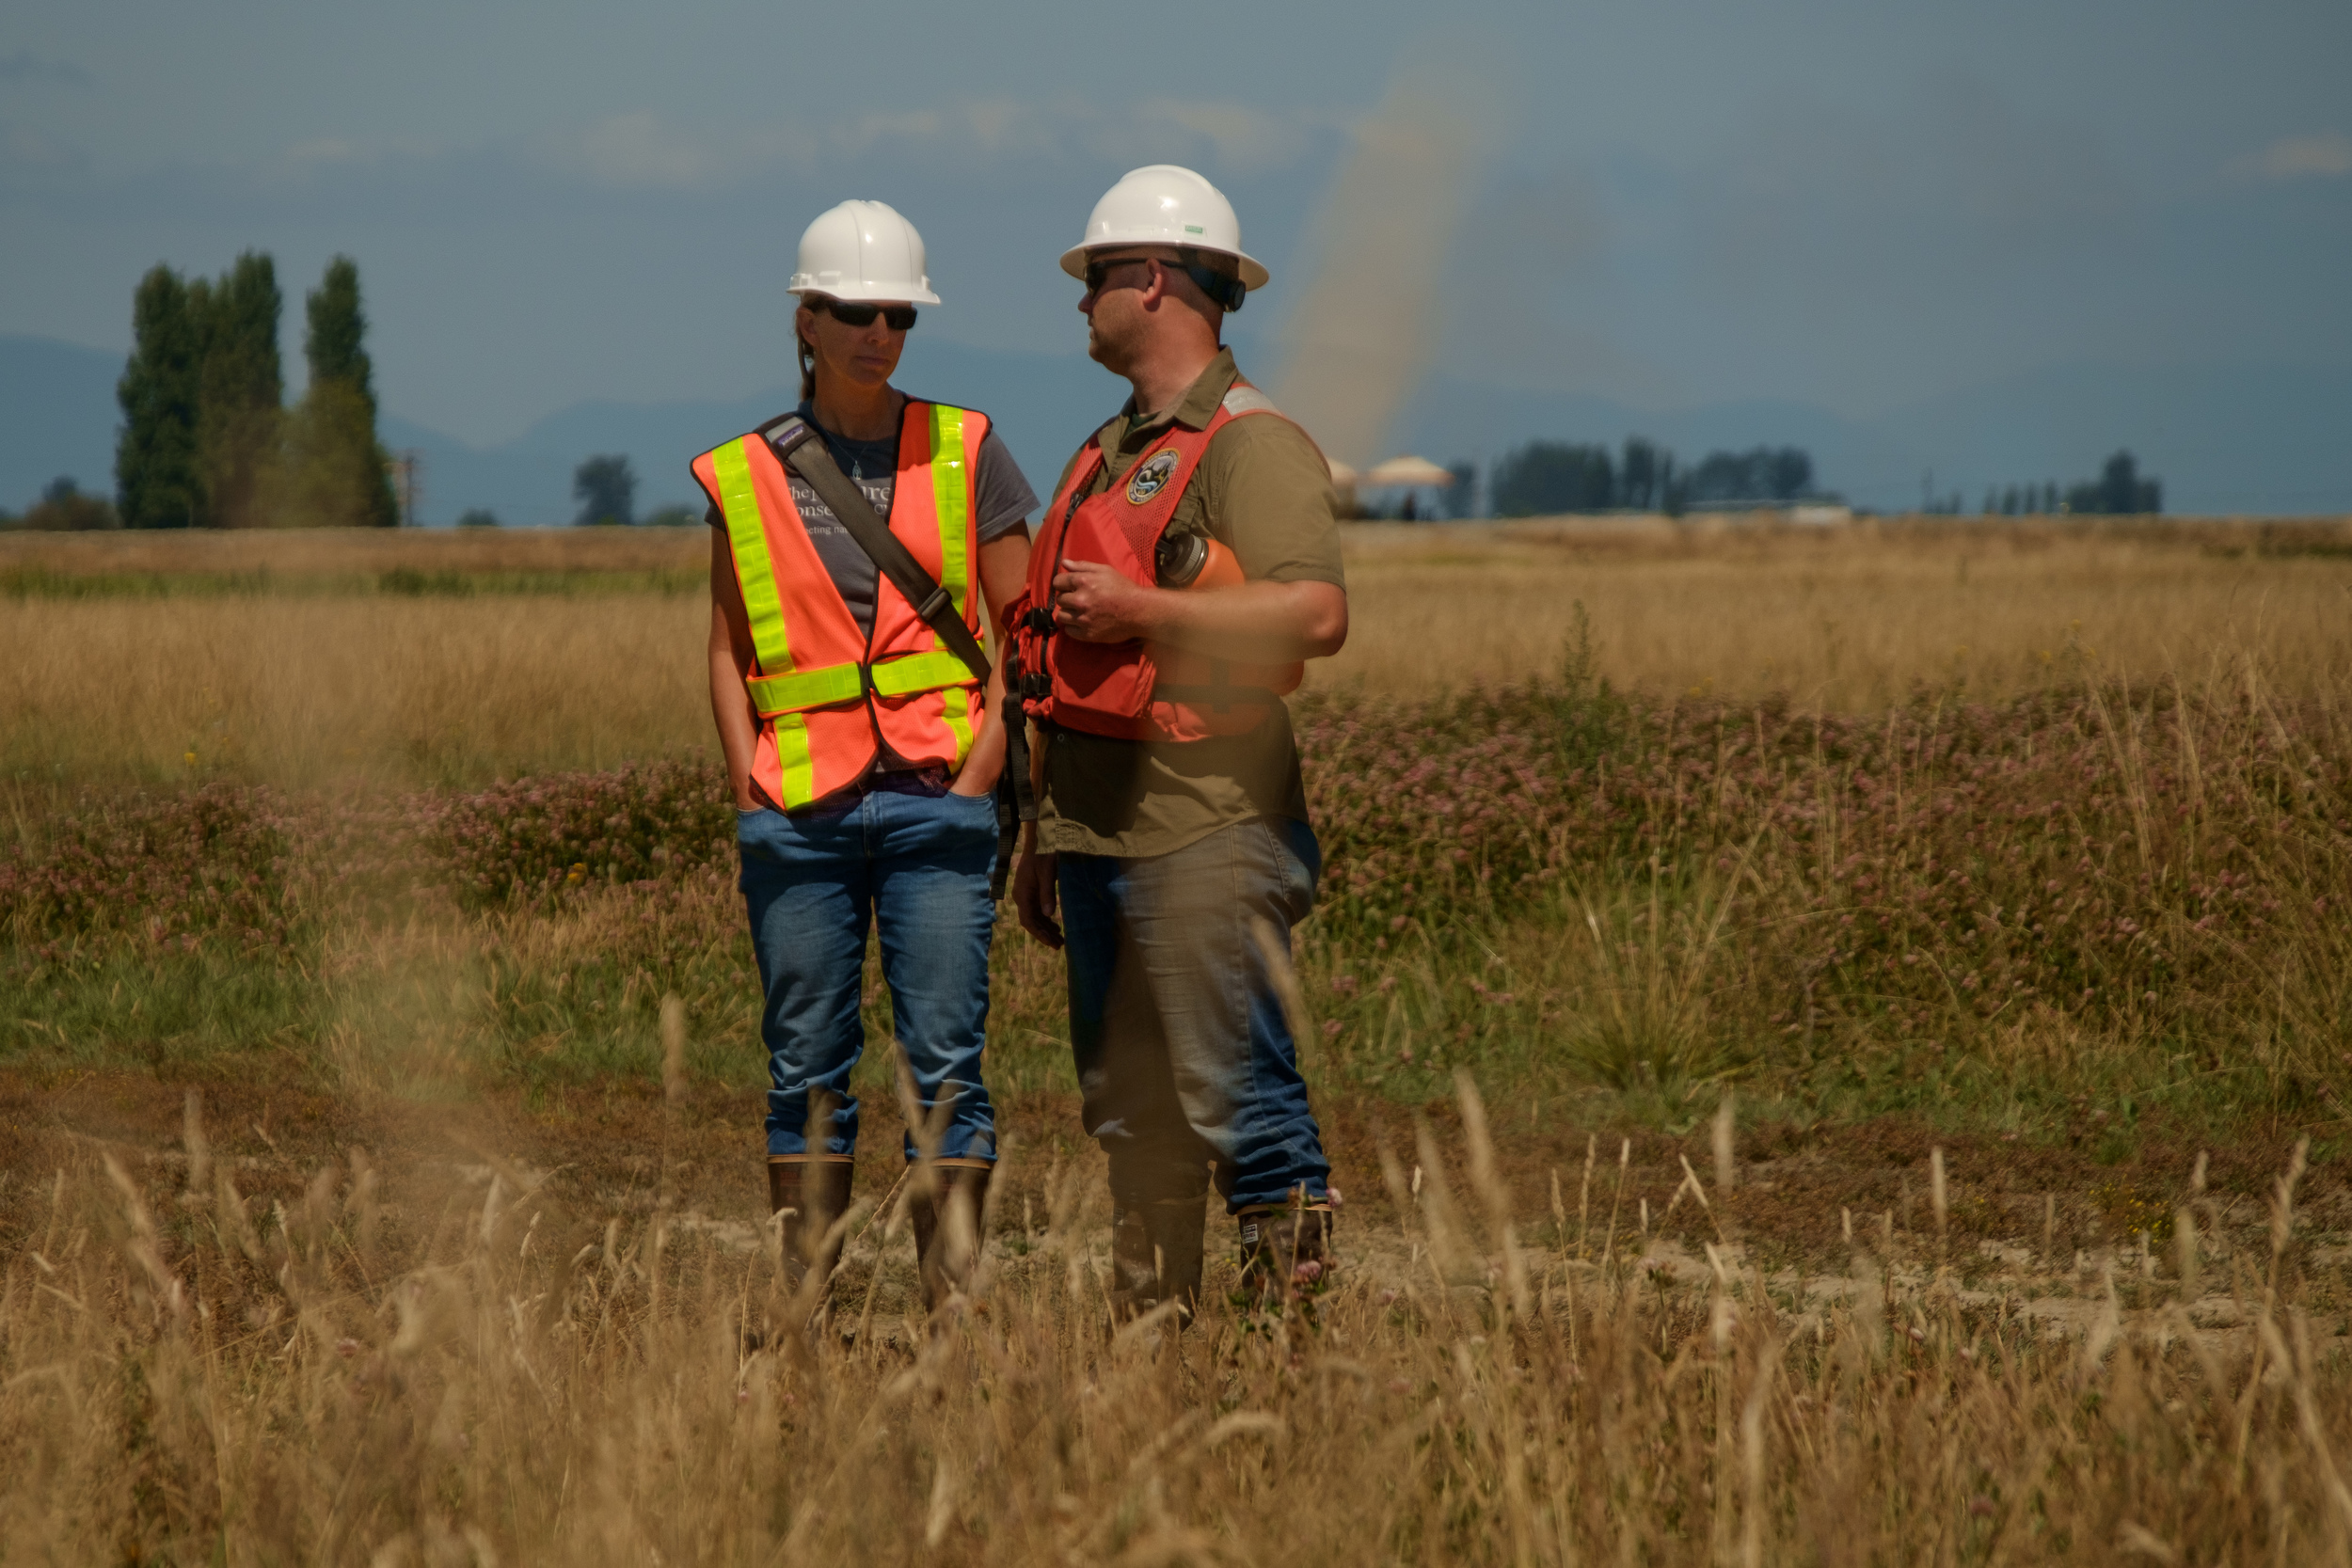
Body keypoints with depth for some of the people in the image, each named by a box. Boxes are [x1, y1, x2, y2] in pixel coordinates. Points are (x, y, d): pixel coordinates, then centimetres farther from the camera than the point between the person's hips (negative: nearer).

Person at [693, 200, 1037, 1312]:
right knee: (805, 1069, 5)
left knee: (945, 1064, -5)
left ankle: (954, 1304, -4)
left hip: (934, 805, -1)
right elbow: (727, 647, 13)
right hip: (799, 811, 1)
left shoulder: (964, 453, 5)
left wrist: (979, 776, -5)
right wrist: (747, 784, 0)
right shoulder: (746, 476, 8)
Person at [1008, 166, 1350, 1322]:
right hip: (1100, 835, 9)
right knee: (1127, 1108, 11)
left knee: (1233, 1089, -10)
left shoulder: (1251, 445, -8)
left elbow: (1317, 615, -23)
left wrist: (1140, 608, -19)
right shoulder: (1110, 455, 20)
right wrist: (1042, 837, 23)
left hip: (1207, 834, -9)